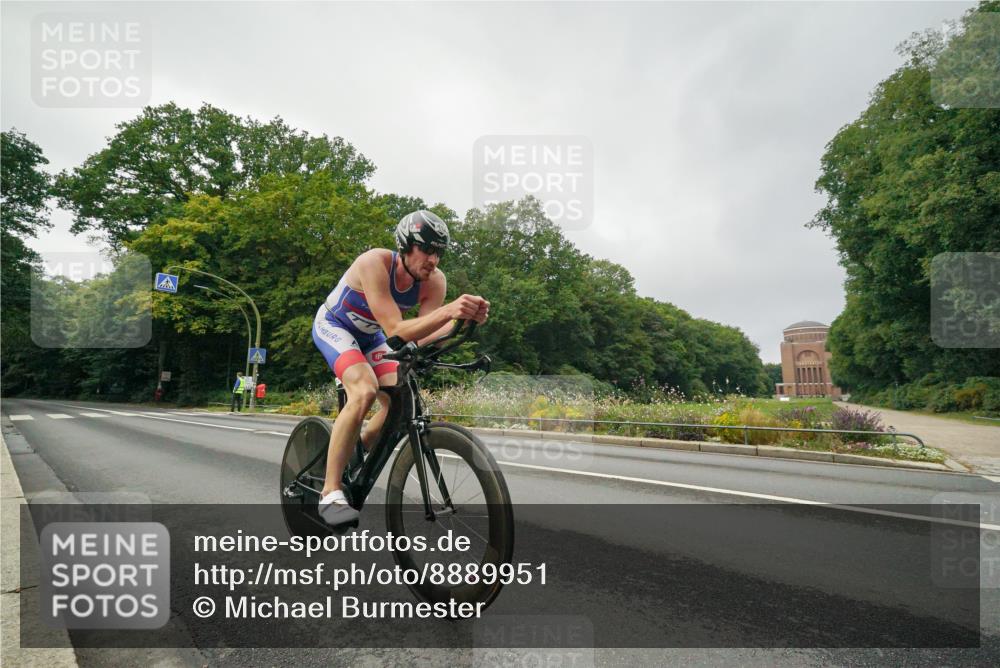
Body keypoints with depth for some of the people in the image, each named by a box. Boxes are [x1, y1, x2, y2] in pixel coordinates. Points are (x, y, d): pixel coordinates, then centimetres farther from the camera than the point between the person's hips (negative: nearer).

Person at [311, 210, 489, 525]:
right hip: (333, 326, -6)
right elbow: (396, 330, -42)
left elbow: (424, 336, -26)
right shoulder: (374, 263, -35)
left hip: (369, 336, 6)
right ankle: (330, 495, -22)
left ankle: (353, 464, 12)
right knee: (364, 392, -30)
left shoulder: (434, 280, -19)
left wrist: (465, 318, -43)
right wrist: (448, 311, -55)